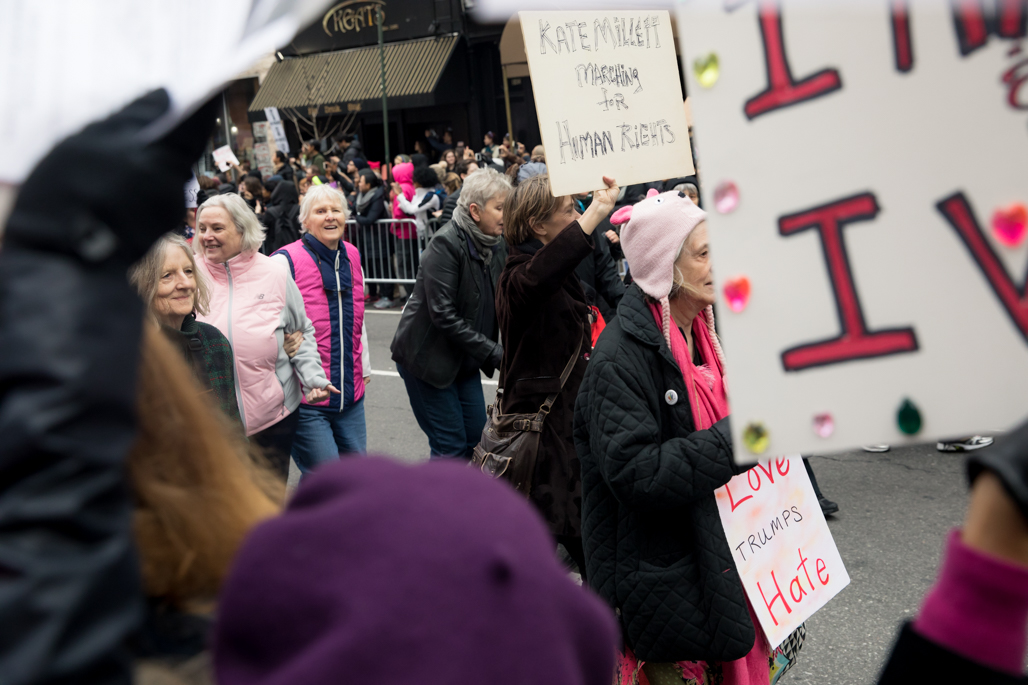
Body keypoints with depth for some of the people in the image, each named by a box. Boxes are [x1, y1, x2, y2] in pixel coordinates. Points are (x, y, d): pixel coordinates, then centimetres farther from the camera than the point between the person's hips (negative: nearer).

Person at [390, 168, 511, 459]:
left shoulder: (497, 244, 1)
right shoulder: (446, 244, -22)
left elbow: (501, 303, 3)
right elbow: (444, 315, -26)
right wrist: (494, 352, -25)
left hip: (465, 358, 7)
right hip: (428, 357, -7)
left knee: (476, 438, 10)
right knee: (450, 445, -3)